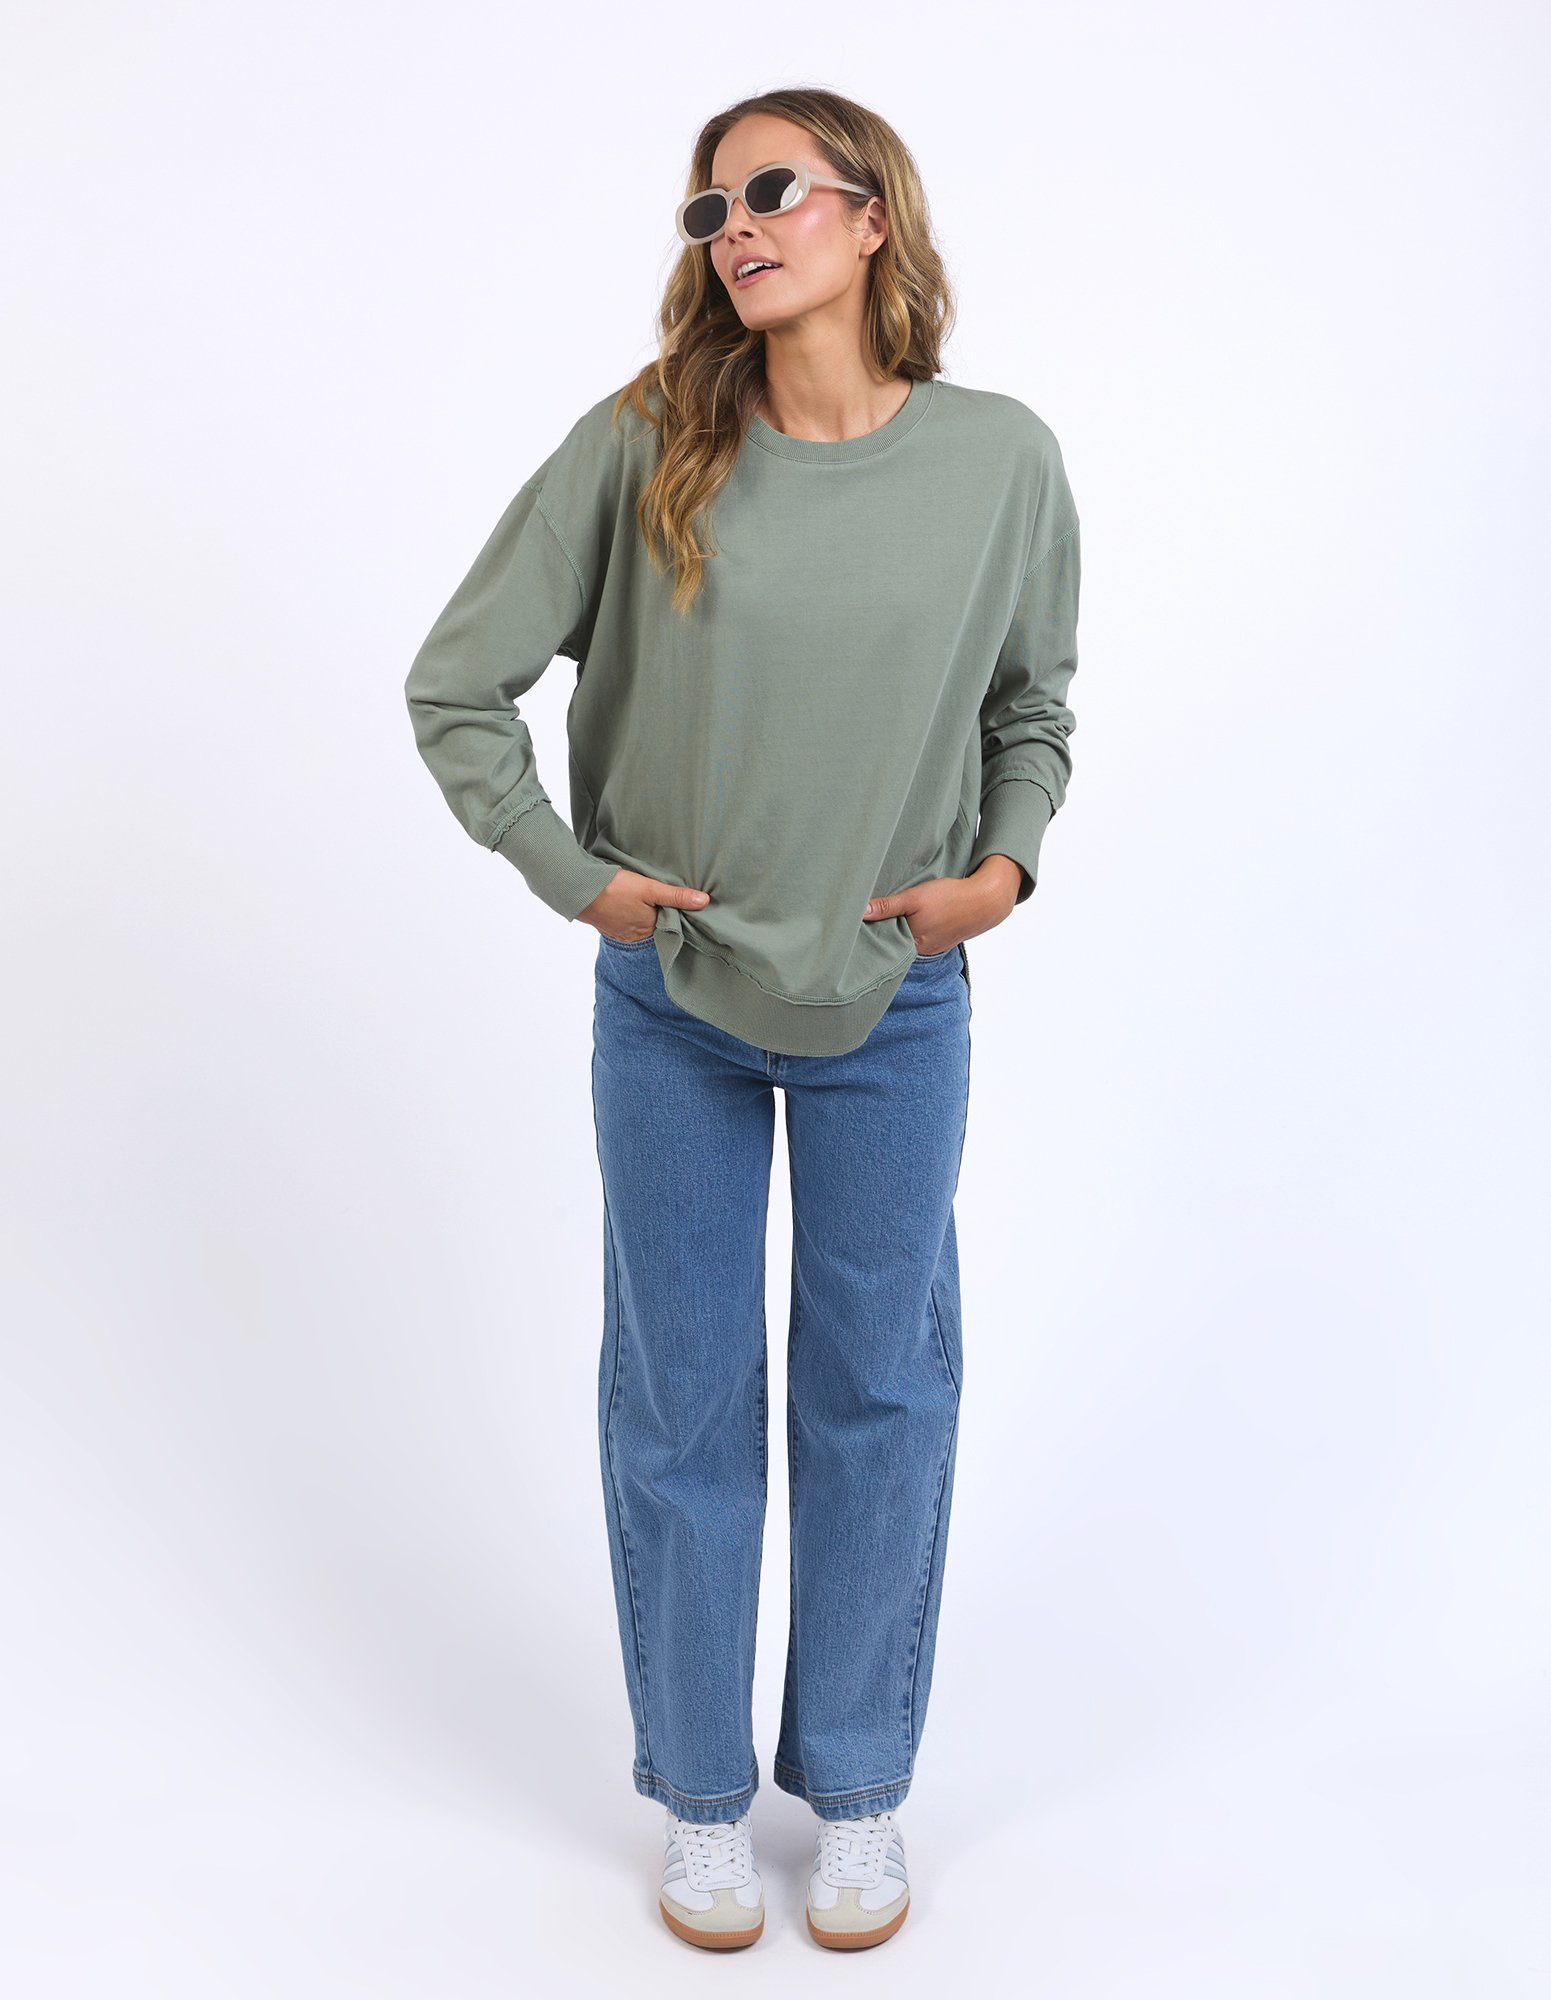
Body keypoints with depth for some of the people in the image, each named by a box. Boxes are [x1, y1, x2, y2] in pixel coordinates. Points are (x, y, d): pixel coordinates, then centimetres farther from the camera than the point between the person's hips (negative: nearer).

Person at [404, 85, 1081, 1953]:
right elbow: (454, 688, -2)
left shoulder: (1001, 457, -4)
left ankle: (858, 1786, 33)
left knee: (878, 1393, 11)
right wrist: (571, 875, -7)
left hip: (895, 1004, 1)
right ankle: (702, 1796, 31)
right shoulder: (641, 446, -8)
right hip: (672, 1001, 0)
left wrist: (1004, 864, -6)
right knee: (682, 1398, 10)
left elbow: (1033, 708, 10)